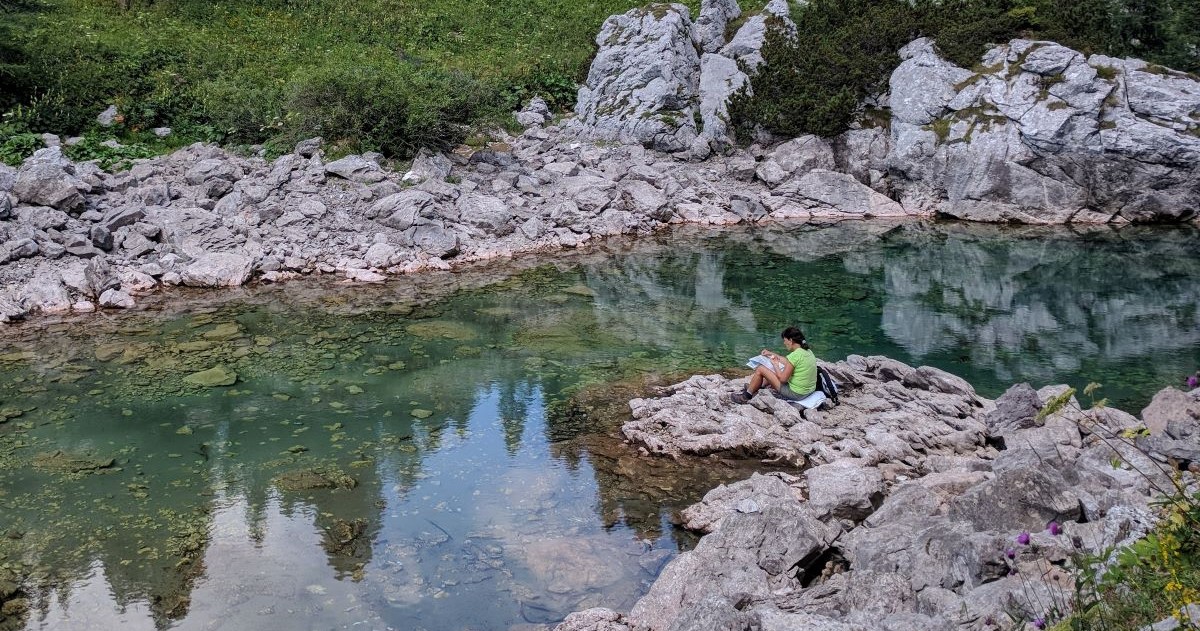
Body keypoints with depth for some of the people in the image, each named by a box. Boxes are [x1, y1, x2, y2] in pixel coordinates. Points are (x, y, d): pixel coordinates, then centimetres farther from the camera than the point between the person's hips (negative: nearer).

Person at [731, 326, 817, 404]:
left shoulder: (795, 355, -23)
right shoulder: (808, 351, 4)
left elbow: (783, 379, -20)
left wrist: (775, 364, -3)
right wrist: (773, 354, 23)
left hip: (795, 393, -9)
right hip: (808, 391, 9)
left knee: (760, 369, -1)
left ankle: (747, 396, 16)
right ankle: (755, 387, 41)